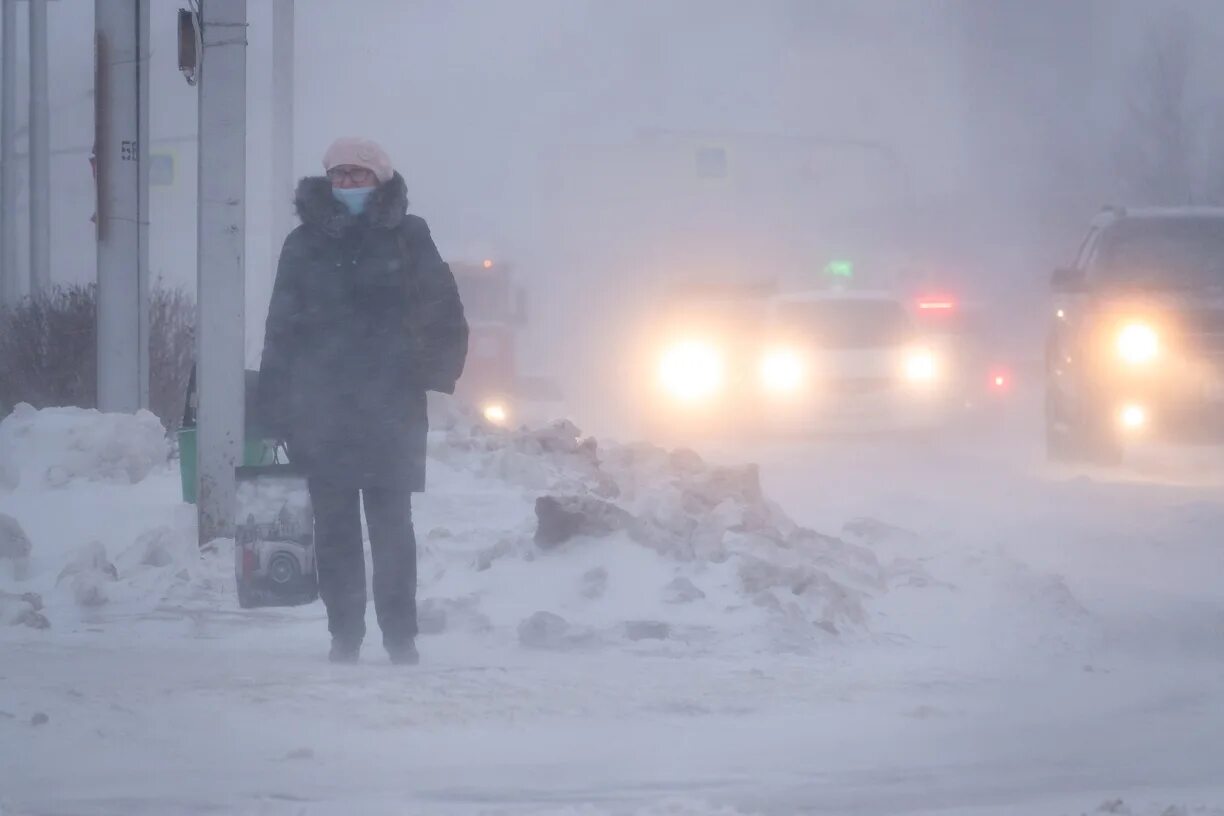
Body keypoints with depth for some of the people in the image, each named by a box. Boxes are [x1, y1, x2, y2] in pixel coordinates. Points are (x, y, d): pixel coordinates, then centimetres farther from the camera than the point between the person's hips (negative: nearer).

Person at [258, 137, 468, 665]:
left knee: (392, 523, -3)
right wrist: (278, 402, 1)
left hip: (390, 408, -1)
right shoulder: (306, 245, 8)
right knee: (335, 527, 2)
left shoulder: (407, 238, 5)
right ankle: (344, 634, 7)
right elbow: (282, 327, 8)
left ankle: (400, 634, 2)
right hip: (322, 410, 1)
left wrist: (430, 374, 0)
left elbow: (445, 317, 9)